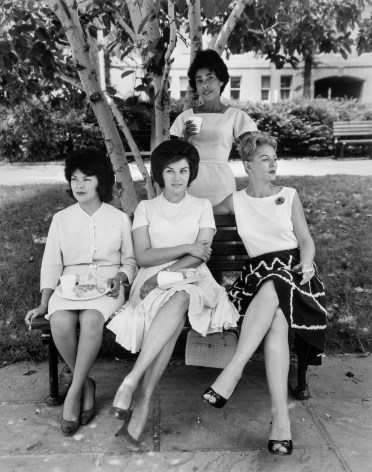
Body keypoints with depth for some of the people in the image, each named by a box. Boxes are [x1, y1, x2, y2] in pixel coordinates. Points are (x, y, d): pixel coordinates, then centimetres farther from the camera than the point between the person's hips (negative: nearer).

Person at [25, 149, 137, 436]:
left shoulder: (119, 218, 8)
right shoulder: (61, 219, 11)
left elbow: (130, 260, 12)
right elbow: (51, 264, 9)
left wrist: (119, 278, -10)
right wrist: (44, 303, -2)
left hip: (107, 284, -2)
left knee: (91, 319, -35)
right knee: (60, 322, -31)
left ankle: (74, 392, -18)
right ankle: (86, 384, -8)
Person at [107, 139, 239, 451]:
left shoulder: (202, 206, 14)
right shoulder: (146, 208, 14)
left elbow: (200, 257, 0)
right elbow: (143, 256, 0)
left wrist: (163, 274, -13)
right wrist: (187, 247, -9)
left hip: (193, 279, 0)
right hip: (154, 281, 0)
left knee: (179, 298, -38)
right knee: (174, 318, -35)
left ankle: (131, 382, -40)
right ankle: (143, 404, -35)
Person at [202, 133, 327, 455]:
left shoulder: (290, 196, 12)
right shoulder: (236, 201, 14)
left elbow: (306, 239, 10)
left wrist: (307, 263, -10)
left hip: (292, 267, 0)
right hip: (259, 273, 0)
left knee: (273, 288, -38)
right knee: (277, 320, -32)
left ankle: (233, 370, -40)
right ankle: (280, 414, -39)